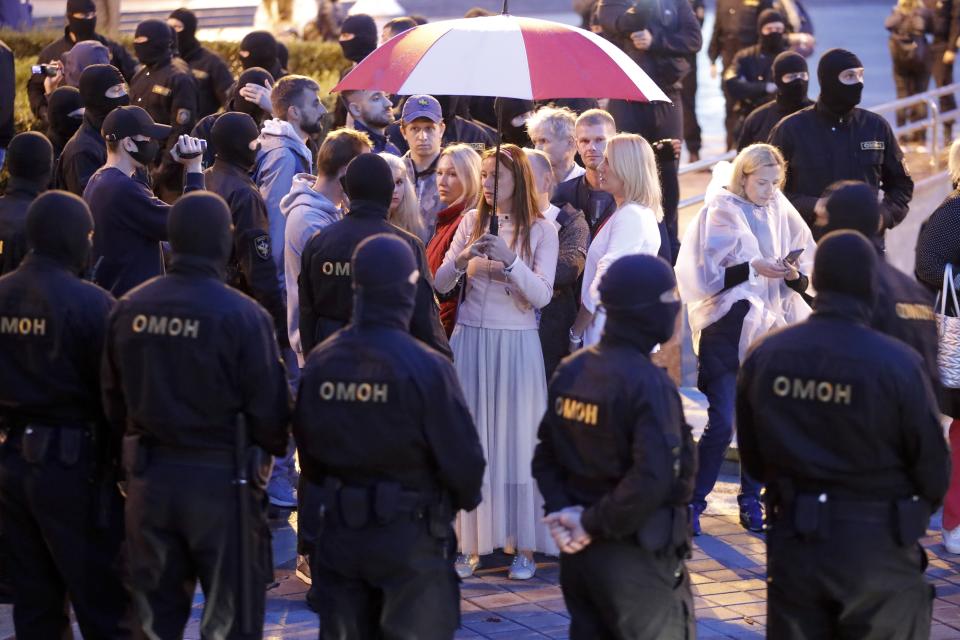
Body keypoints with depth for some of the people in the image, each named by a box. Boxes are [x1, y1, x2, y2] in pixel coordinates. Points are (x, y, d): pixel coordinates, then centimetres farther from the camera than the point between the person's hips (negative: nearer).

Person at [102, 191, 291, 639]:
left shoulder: (129, 309, -2)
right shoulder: (241, 316, -16)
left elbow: (112, 400, 7)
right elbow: (269, 409, -12)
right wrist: (275, 446, 10)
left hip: (148, 480, 5)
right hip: (220, 480, -5)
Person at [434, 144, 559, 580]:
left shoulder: (541, 230, -2)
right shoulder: (472, 221, 7)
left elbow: (542, 295, -10)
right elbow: (440, 284, 3)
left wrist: (510, 260, -24)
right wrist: (463, 258, -16)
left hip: (516, 344, -3)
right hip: (469, 341, 3)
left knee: (516, 440, 0)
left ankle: (523, 545, 7)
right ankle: (472, 542, 9)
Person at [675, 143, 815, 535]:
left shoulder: (781, 213, 7)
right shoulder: (720, 211, -4)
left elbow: (806, 277, 9)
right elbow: (707, 273, -10)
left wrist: (794, 274, -13)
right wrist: (753, 268, -19)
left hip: (769, 326, 4)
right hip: (726, 327, -4)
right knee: (723, 423, -10)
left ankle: (751, 501, 19)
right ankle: (692, 502, 3)